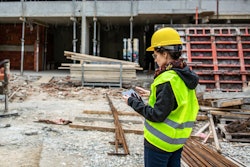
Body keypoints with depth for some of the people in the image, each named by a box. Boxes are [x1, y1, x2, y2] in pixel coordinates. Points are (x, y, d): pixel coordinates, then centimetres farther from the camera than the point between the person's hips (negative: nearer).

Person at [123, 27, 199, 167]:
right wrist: (151, 94, 13)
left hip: (159, 142, -8)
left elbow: (157, 115, -24)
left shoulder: (168, 80, -26)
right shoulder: (185, 75, 2)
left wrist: (133, 102, -13)